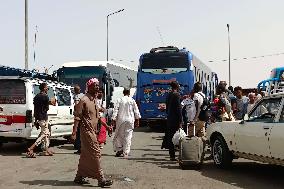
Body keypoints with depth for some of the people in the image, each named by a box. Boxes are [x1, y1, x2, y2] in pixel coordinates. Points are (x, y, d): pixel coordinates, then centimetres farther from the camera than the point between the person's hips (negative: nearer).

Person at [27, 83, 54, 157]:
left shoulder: (36, 97, 12)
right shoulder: (45, 97, -13)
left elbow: (35, 109, 13)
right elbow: (47, 108, -11)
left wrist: (36, 119, 16)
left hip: (38, 117, 9)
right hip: (43, 118, -9)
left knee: (47, 134, 18)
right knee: (44, 134, -5)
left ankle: (46, 150, 20)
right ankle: (31, 148, -15)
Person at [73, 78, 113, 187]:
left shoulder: (94, 100, 14)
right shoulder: (84, 100, -13)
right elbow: (77, 117, -14)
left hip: (93, 131, 9)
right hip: (87, 131, -9)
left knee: (85, 155, 13)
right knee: (95, 154, -7)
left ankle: (79, 177, 22)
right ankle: (101, 179, -3)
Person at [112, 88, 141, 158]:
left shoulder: (119, 100, -1)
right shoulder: (132, 100, 2)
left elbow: (115, 110, -5)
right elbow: (136, 111, 4)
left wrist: (113, 120, -1)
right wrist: (137, 121, 12)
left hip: (121, 120, -1)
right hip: (130, 120, 1)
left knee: (119, 135, 12)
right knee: (128, 136, 4)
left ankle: (119, 149, 6)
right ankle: (126, 153, 3)